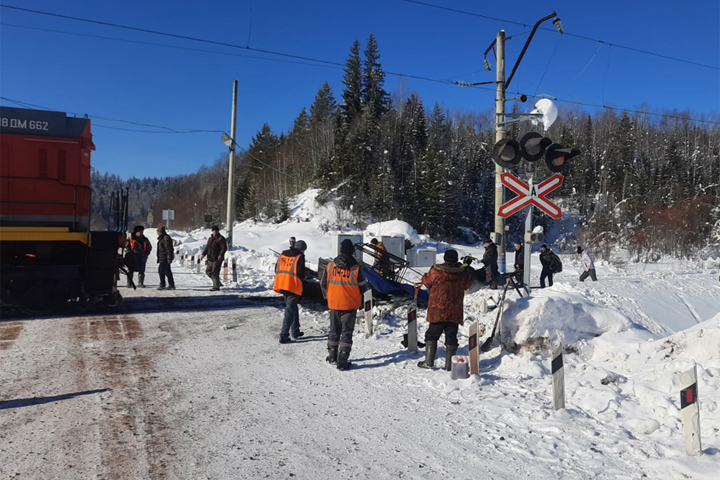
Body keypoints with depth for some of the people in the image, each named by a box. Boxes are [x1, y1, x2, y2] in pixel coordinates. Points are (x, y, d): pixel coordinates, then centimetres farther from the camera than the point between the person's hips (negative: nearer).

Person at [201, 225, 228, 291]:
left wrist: (221, 255, -29)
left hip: (217, 259, -9)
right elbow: (207, 247, 23)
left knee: (215, 272, -10)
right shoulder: (210, 238, 16)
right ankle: (218, 283, 23)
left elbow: (224, 248, -17)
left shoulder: (221, 239, -9)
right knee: (208, 271, 12)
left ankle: (216, 286, -3)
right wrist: (203, 254, 12)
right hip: (210, 259, 9)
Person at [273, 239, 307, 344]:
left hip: (282, 285, 7)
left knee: (292, 307, 21)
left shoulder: (282, 255, 11)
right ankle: (284, 335, -6)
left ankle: (295, 332, 27)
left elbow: (276, 269, 13)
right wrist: (303, 277, 8)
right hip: (293, 286, -7)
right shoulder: (300, 257, -8)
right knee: (290, 310, -2)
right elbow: (301, 274, -14)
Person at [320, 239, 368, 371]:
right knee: (347, 331, 3)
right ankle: (342, 361, 1)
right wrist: (359, 299, 15)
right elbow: (363, 287, -5)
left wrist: (328, 297, 21)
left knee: (334, 330, 18)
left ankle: (332, 357, 29)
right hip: (350, 305, -3)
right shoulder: (356, 268, -11)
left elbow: (323, 284, 4)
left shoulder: (330, 265, -3)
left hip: (334, 304, 3)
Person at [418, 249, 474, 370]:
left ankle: (428, 361, 5)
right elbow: (468, 284, 17)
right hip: (454, 312, 2)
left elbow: (426, 281, 6)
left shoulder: (436, 271, -10)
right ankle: (449, 364, 9)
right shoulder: (463, 273, -2)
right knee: (451, 337, 9)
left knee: (432, 334, 9)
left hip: (437, 311, -2)